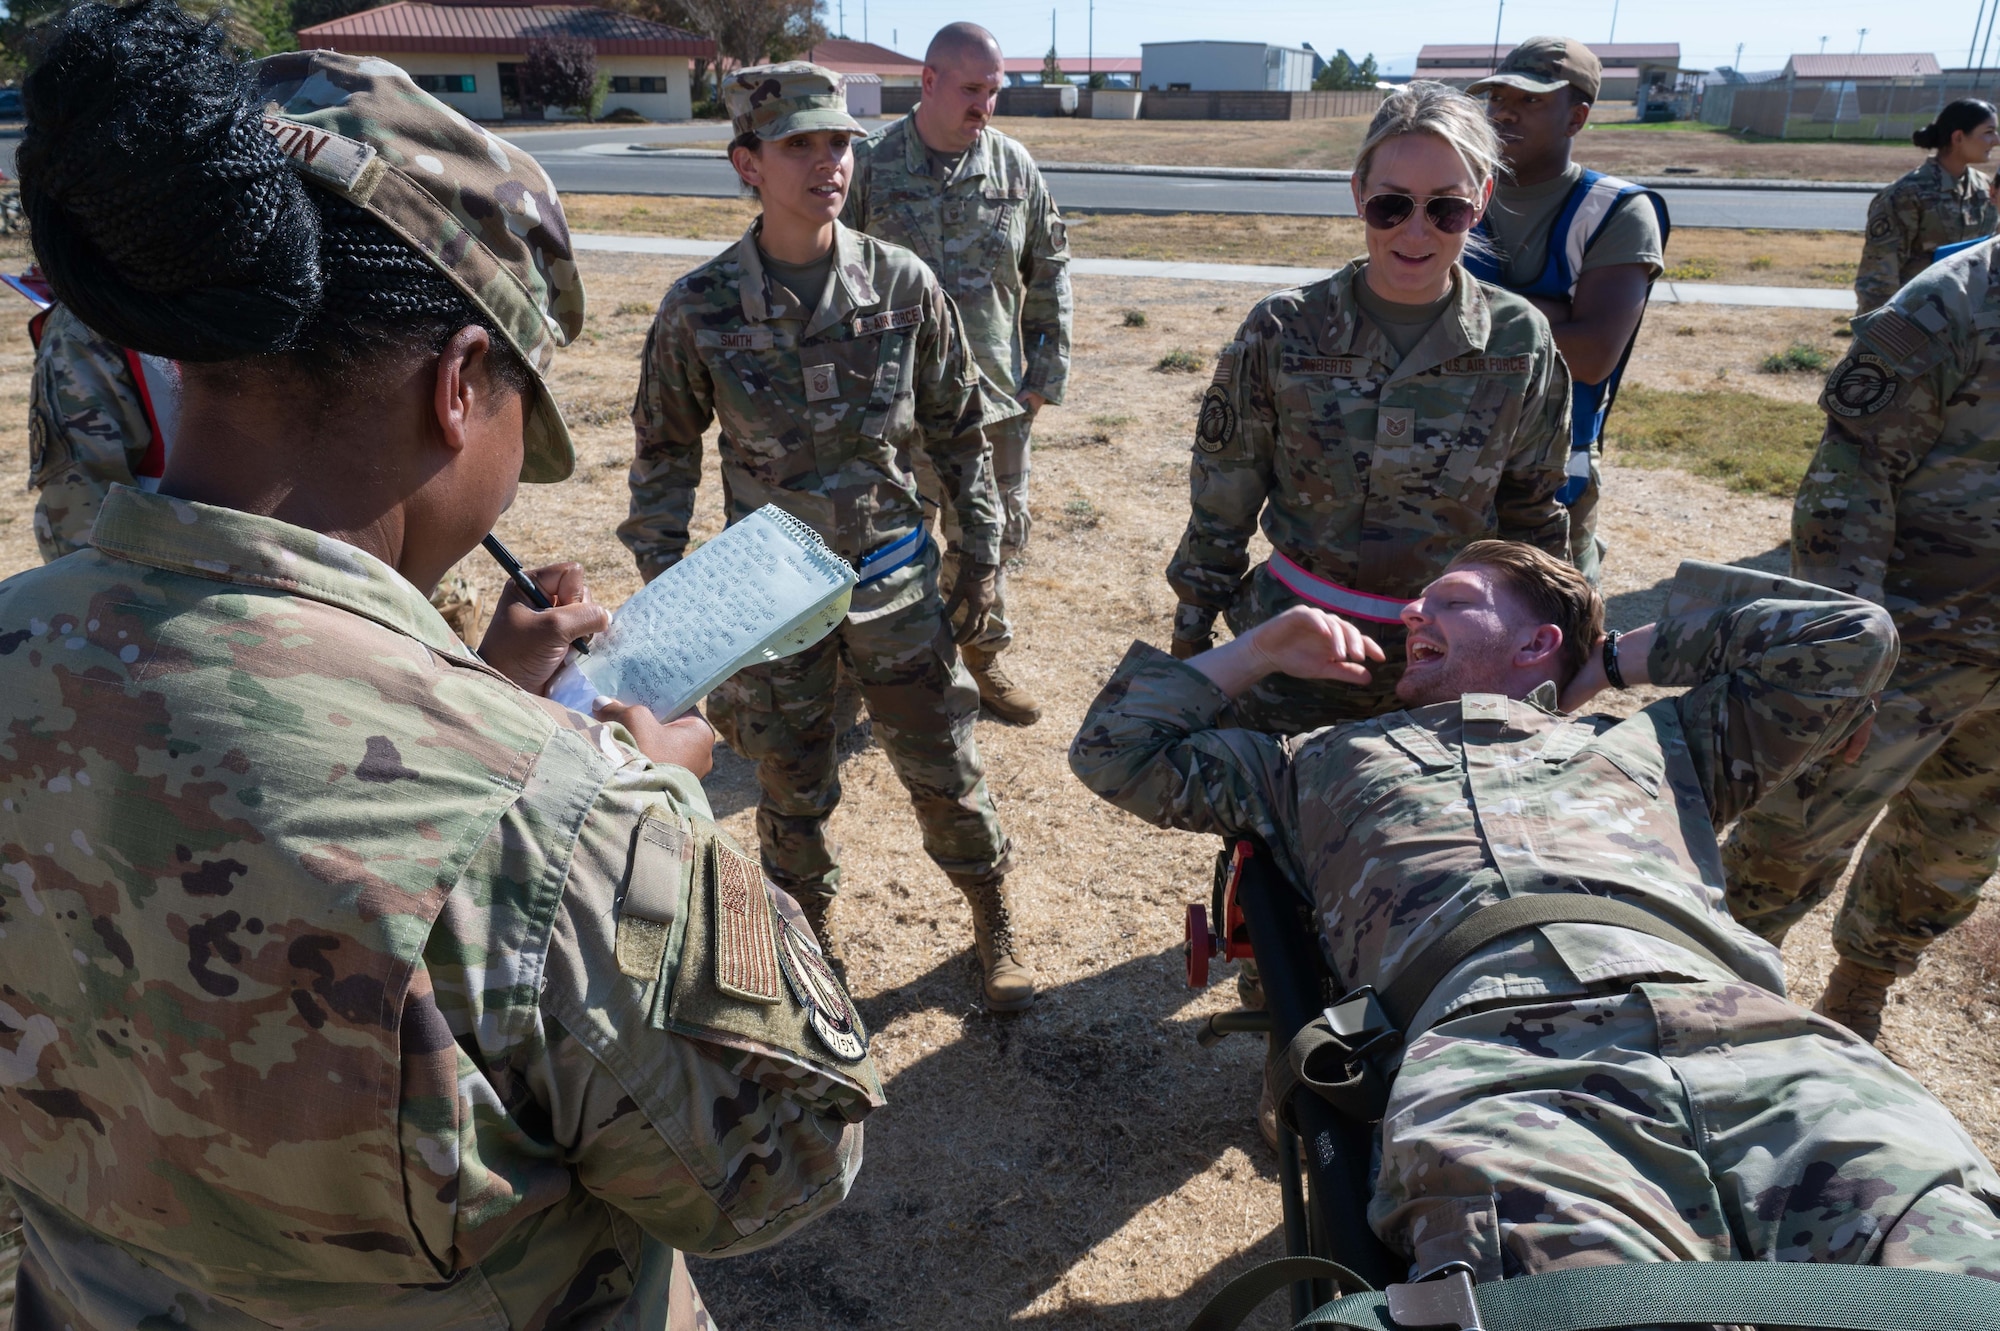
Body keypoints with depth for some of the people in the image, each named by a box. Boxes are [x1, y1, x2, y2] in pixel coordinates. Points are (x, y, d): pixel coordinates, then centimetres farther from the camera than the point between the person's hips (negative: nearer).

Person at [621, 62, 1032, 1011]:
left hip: (894, 578, 1)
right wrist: (663, 583, 3)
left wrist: (981, 551, 6)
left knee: (944, 767, 10)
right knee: (791, 789, 14)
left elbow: (959, 426, 5)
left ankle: (995, 924, 34)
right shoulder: (699, 308, -9)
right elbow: (665, 452, 4)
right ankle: (805, 931, 40)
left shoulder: (904, 284, -6)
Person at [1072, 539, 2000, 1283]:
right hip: (1490, 1046, -2)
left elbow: (1851, 639, 41)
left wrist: (1618, 656, 42)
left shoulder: (1650, 742, 37)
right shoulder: (1328, 759, 36)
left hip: (1742, 1029, 3)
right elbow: (1118, 749, 41)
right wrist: (1263, 649, 41)